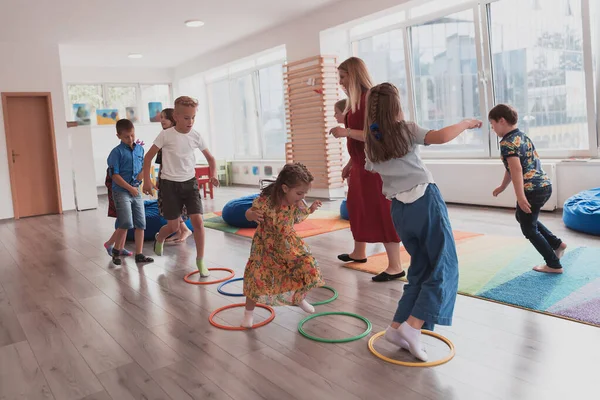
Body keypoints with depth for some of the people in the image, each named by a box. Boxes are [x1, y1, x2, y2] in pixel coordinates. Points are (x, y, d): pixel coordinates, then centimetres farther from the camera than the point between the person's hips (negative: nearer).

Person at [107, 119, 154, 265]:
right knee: (127, 223, -13)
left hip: (136, 190, 6)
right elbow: (115, 175, -12)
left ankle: (139, 254, 15)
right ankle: (116, 251, 9)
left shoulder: (140, 149, 8)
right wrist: (130, 188, -14)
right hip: (121, 191, -6)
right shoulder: (117, 152, -9)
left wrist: (142, 174, -5)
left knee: (141, 223, 5)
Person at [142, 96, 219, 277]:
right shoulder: (166, 135, -10)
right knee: (173, 226, 2)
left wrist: (214, 175, -7)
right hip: (170, 184, -2)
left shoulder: (196, 136, -2)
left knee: (197, 220, -10)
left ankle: (200, 260, 3)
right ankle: (159, 238, 40)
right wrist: (147, 180, -9)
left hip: (190, 182, 2)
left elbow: (210, 157, 10)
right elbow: (148, 156, -3)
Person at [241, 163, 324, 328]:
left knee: (307, 266, -4)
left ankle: (299, 299, 27)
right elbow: (249, 214, -14)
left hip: (288, 244, 4)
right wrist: (253, 215, -37)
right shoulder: (266, 200, -28)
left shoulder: (298, 203, -12)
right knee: (257, 277, -6)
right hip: (266, 245, -4)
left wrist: (310, 209, -6)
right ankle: (248, 312, 20)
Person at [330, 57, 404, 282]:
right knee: (357, 207, 20)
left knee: (381, 212, -7)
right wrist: (350, 164, 20)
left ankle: (395, 266, 1)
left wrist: (346, 132, -27)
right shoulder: (355, 101, 12)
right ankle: (359, 252, 38)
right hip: (360, 165, 10)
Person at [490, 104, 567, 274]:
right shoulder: (523, 137, 16)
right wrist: (502, 186, 35)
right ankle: (557, 244, 27)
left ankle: (554, 265, 13)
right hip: (545, 185, 10)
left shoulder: (507, 143, -15)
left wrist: (520, 196, -29)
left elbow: (516, 169, -26)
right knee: (523, 218, 29)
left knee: (529, 229, 7)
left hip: (532, 190, -10)